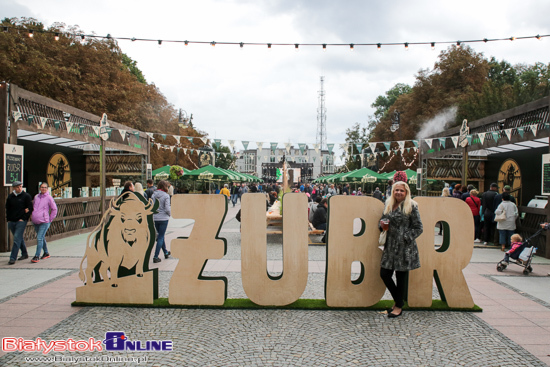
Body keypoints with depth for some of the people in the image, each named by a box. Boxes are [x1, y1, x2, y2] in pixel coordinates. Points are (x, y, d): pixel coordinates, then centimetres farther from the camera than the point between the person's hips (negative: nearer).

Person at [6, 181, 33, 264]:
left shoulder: (26, 196, -3)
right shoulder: (10, 197, 10)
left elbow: (30, 208, -4)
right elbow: (7, 209, 18)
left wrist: (23, 218, -10)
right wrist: (8, 219, 7)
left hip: (21, 221, -5)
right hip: (11, 221, 5)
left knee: (17, 239, -12)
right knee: (19, 238, 14)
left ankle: (13, 258, -12)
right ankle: (24, 254, 28)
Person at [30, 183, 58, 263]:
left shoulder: (49, 198, -5)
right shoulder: (36, 197, 10)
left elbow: (54, 209, -1)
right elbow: (33, 207, 26)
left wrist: (50, 219, -3)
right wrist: (32, 215, 14)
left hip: (44, 222, -6)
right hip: (35, 221, 6)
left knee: (39, 238, -12)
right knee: (42, 238, 16)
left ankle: (37, 256, -8)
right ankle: (46, 253, 29)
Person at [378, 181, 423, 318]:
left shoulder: (411, 206, -6)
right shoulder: (388, 205, 11)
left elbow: (418, 228, -5)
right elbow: (382, 219, 23)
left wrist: (404, 237, -13)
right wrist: (382, 225, 0)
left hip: (404, 248, -6)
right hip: (390, 246, 6)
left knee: (401, 276, 4)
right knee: (384, 274, 5)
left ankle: (399, 306, 20)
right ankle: (398, 301, 26)